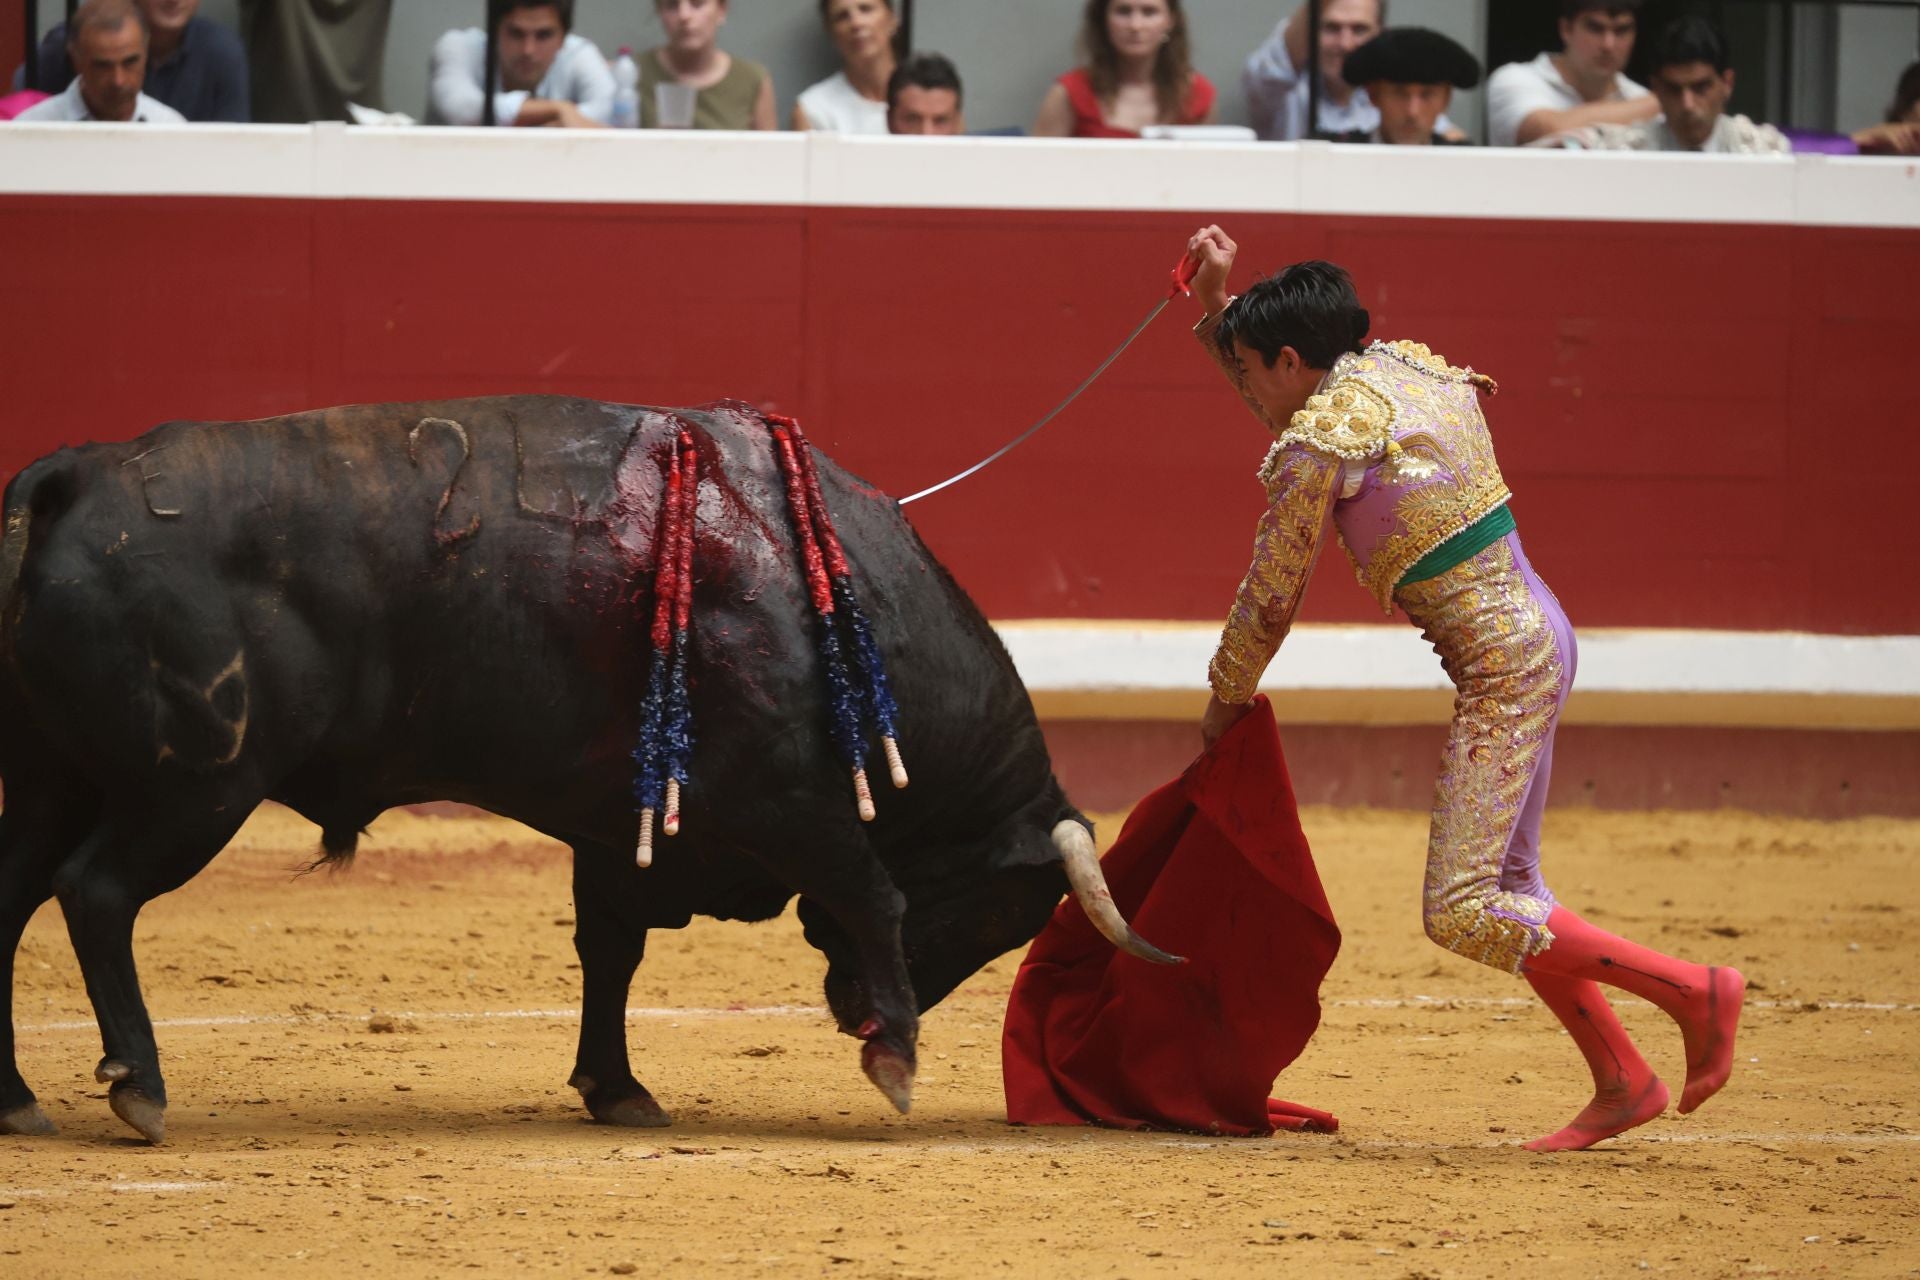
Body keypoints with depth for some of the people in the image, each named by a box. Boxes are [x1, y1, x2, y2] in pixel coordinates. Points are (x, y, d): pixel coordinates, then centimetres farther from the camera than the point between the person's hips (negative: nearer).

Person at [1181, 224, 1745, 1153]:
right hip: (1535, 638, 10)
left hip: (1500, 667, -10)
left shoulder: (1320, 447, -13)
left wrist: (1221, 710, 11)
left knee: (1461, 914, -9)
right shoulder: (1401, 369, 11)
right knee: (1504, 887, 16)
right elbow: (1291, 409, 33)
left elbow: (1269, 598, -3)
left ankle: (1694, 991, -6)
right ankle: (1622, 1084, 20)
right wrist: (1217, 301, 26)